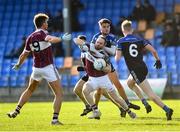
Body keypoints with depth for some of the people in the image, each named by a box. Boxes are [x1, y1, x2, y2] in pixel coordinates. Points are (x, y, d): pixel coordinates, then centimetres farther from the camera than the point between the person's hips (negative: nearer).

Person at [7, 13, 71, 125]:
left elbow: (24, 55, 15)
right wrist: (62, 38, -46)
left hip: (36, 68, 6)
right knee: (59, 94, 0)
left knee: (30, 90, 29)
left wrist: (18, 65, 31)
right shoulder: (42, 33, -11)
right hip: (48, 68, -6)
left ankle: (16, 111, 28)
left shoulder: (30, 38, 5)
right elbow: (50, 39, -36)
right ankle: (55, 119, -10)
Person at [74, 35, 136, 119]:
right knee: (85, 90, -28)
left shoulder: (104, 56, -13)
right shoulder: (89, 48, -8)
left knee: (115, 97, 4)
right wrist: (83, 45, -31)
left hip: (103, 78, -2)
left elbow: (109, 69, -12)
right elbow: (76, 40, -12)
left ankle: (129, 112, 26)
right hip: (92, 79, 2)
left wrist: (101, 67, -31)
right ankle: (96, 112, -20)